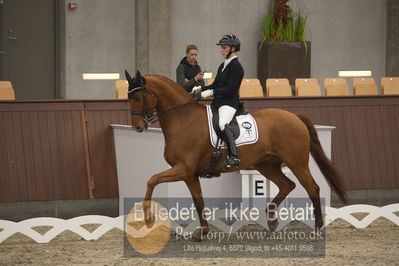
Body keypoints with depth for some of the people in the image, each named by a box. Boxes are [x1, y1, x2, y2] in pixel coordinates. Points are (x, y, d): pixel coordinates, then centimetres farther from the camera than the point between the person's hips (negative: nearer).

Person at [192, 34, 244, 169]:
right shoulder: (223, 66, 20)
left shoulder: (236, 67, -9)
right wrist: (200, 88, 8)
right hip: (218, 102, 10)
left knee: (223, 123, -35)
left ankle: (233, 157, -39)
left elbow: (230, 89, -17)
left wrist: (211, 92, -20)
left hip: (230, 103, -10)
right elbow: (215, 85, 24)